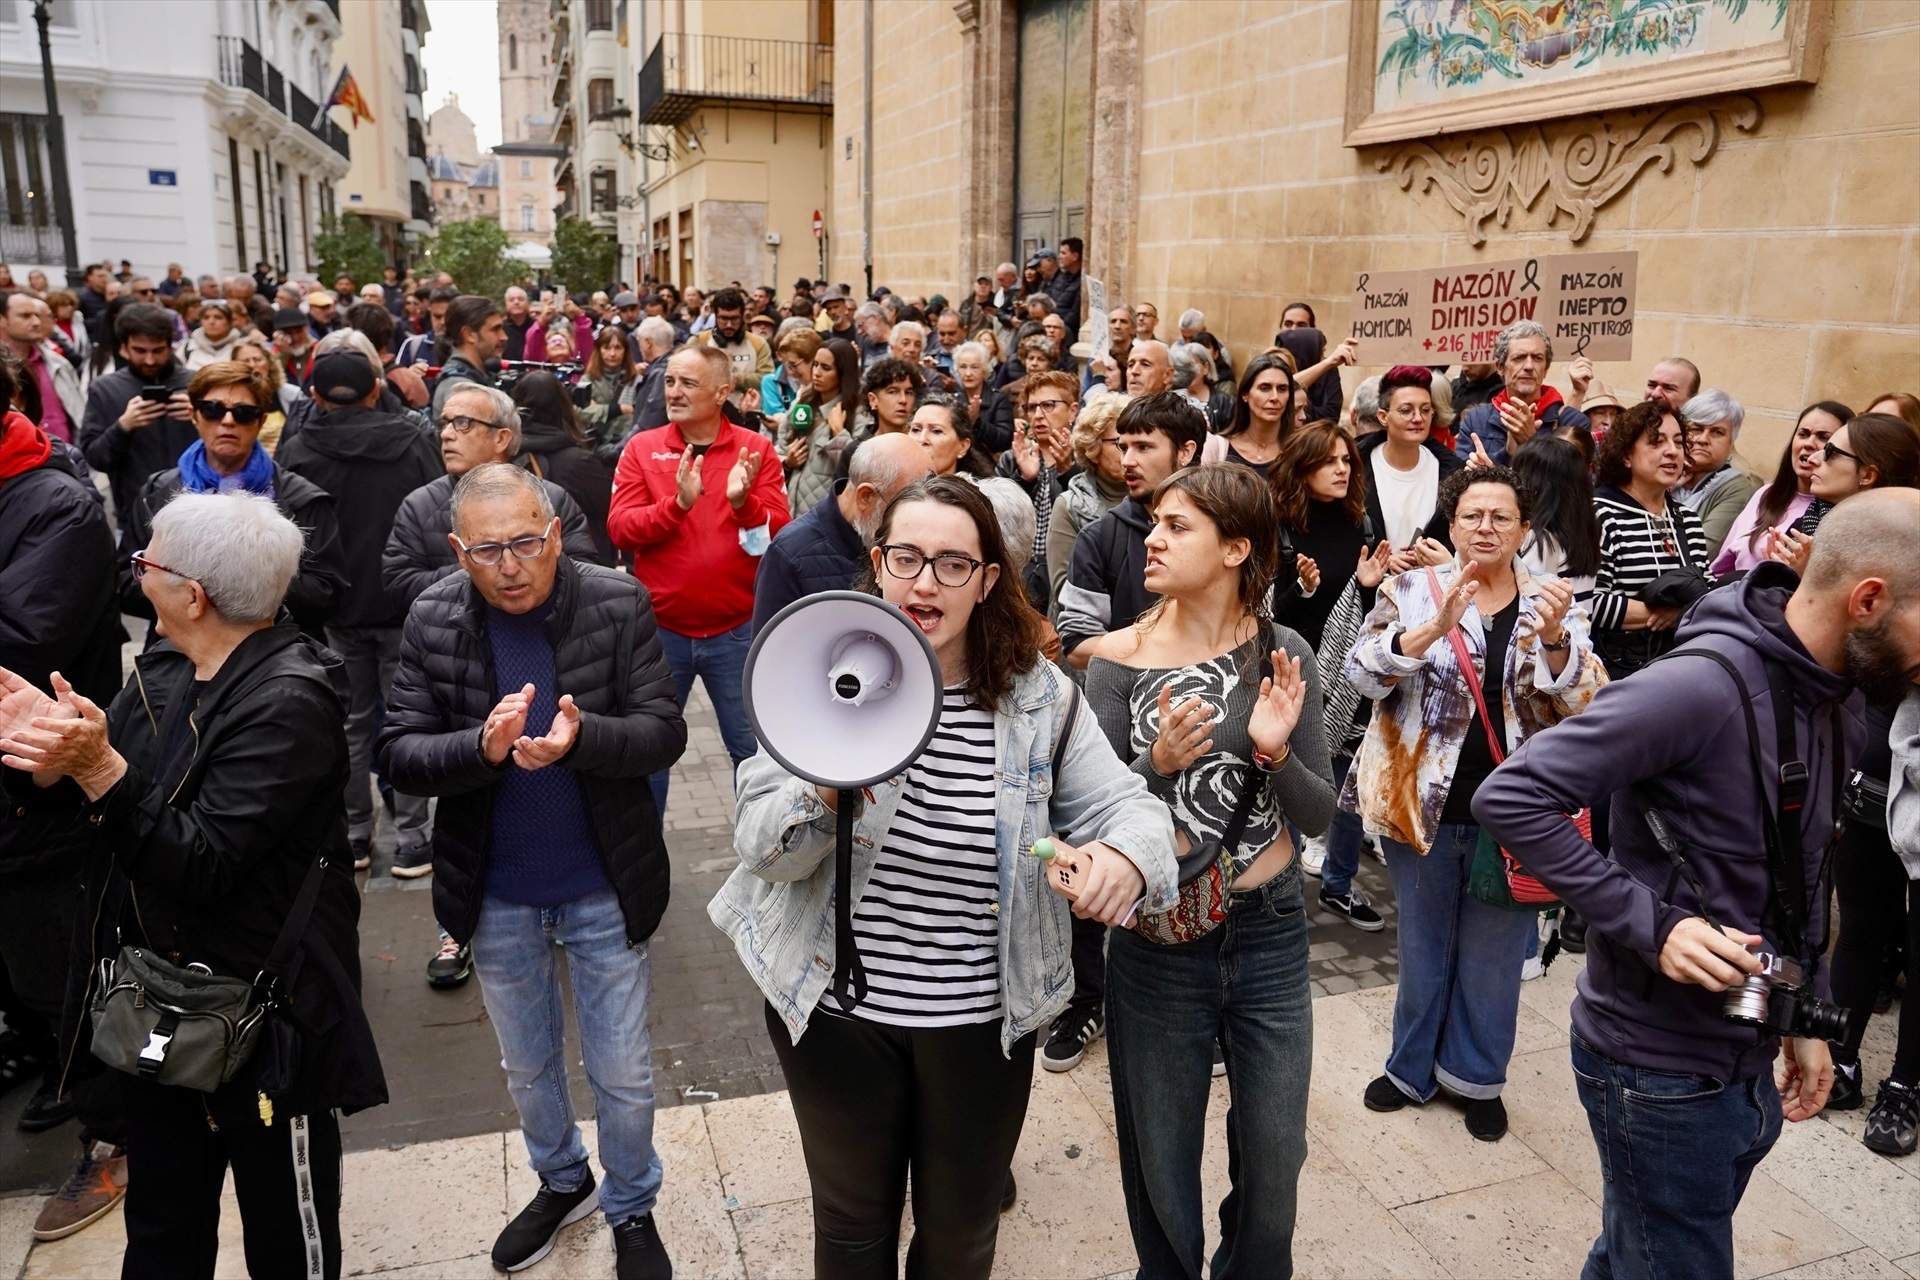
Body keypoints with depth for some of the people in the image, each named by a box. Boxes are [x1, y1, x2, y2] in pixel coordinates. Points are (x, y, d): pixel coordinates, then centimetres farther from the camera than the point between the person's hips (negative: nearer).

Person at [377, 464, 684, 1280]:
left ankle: (631, 1208, 39)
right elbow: (398, 756, -10)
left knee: (623, 1077, 12)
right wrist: (482, 746, -30)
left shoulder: (618, 605, -14)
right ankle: (561, 1181, 51)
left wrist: (581, 738, -34)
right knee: (527, 1067, 24)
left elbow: (664, 733, -15)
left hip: (605, 890, -2)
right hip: (495, 897, 2)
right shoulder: (433, 619, -9)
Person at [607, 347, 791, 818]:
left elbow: (780, 532, -6)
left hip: (736, 630, -1)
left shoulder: (756, 448, -1)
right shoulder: (642, 447, 0)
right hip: (659, 628, 1)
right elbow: (620, 529, -9)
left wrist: (743, 502, -24)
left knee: (754, 749, 11)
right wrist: (678, 504, -24)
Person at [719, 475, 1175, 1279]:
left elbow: (1125, 805, -7)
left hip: (984, 1023, 1)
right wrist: (824, 796, -34)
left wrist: (1126, 857, -31)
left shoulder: (1040, 697, -7)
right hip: (836, 1009, -1)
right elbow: (758, 845, -13)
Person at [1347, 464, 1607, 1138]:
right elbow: (1364, 671, -16)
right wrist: (1438, 624, -30)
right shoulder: (1413, 591, -3)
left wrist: (1554, 637, -25)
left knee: (1494, 953, 13)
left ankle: (1476, 1076, 33)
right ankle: (1413, 1066, 34)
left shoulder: (1554, 604, 2)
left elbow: (1587, 703, -7)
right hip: (1425, 804, -1)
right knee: (1422, 948, 15)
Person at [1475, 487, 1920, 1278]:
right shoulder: (1702, 686, -26)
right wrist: (1652, 925, -29)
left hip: (1749, 1060, 8)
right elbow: (1509, 797, -29)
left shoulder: (1843, 700, 4)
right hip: (1661, 1069, -8)